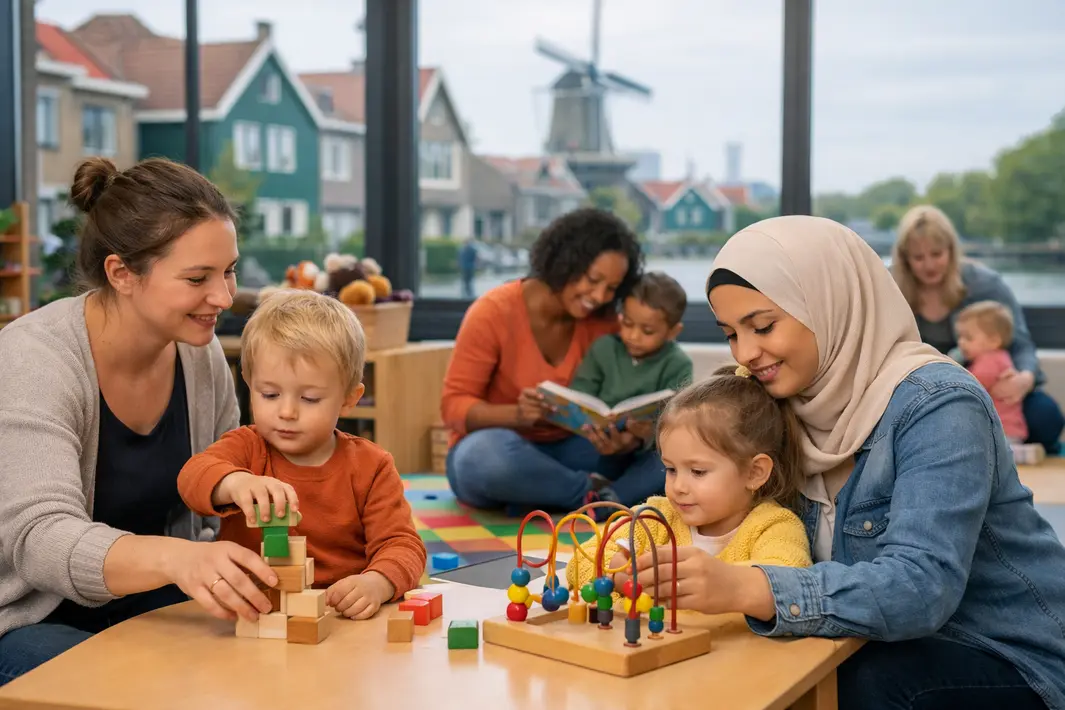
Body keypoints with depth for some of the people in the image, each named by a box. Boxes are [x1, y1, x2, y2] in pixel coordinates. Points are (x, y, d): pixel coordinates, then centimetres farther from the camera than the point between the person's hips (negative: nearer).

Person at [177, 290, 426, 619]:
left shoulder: (370, 466, 4)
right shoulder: (246, 447, 3)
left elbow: (402, 545, -3)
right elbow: (193, 475, -18)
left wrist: (375, 583, -25)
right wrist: (235, 483, -41)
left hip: (343, 617, -1)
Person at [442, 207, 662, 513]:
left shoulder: (602, 321, -2)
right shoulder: (493, 313, -14)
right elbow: (453, 406, -14)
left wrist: (623, 438, -28)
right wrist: (517, 414, -34)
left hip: (563, 452, 5)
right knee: (490, 452, -42)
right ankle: (596, 493, -20)